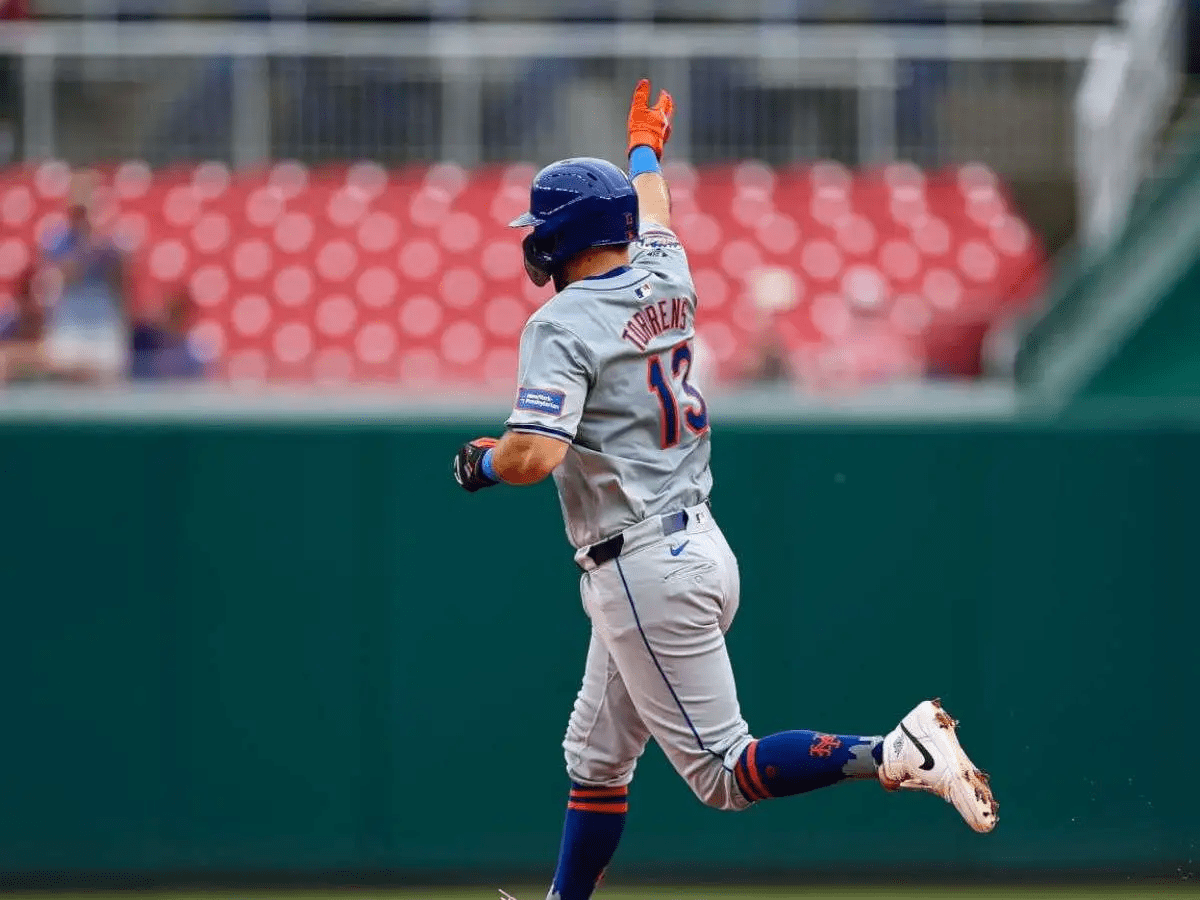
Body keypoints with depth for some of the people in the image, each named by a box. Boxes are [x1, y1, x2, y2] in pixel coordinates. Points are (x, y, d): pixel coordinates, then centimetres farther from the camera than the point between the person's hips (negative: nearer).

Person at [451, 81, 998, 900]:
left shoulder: (564, 325, -13)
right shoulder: (666, 281, 9)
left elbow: (535, 454, -24)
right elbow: (651, 212, 32)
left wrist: (481, 464, -2)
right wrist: (647, 147, 52)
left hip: (644, 572, -9)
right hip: (701, 548, 9)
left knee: (725, 775, -8)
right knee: (596, 756, 18)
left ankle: (898, 755, -22)